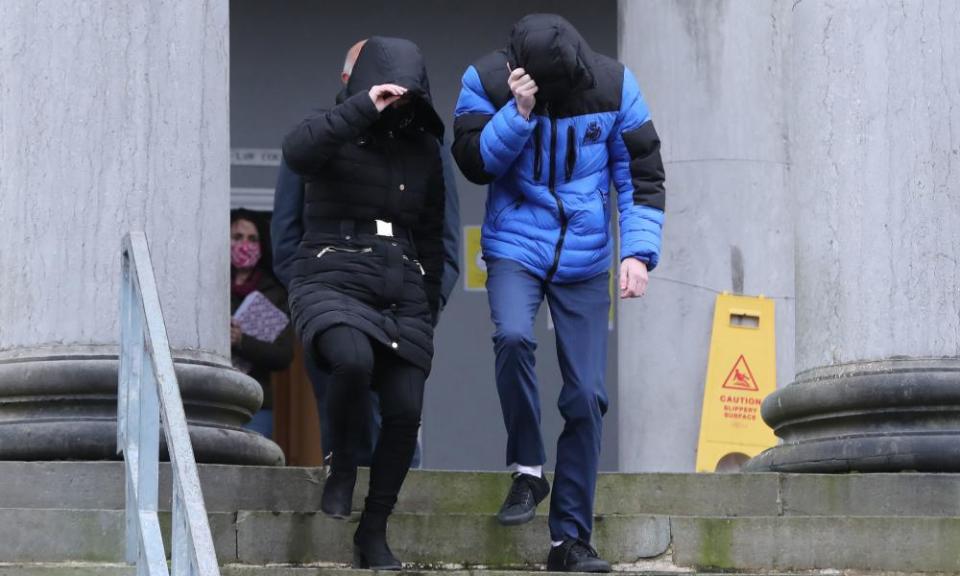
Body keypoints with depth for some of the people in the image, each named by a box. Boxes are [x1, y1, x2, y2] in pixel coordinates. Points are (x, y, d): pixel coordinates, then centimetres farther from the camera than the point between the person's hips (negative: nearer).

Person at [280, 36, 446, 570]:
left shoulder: (424, 150, 16)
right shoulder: (336, 136, 3)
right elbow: (297, 152, -23)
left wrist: (428, 308, 17)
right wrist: (362, 109, -22)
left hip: (401, 295, 5)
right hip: (334, 281, -4)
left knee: (406, 410, -9)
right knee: (354, 360, -35)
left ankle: (374, 532, 4)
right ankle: (343, 466, -8)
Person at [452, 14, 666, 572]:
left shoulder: (614, 85, -6)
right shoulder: (486, 80, -9)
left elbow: (643, 175, -1)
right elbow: (475, 163, -12)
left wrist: (638, 251, -12)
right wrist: (518, 113, -26)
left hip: (585, 260, 1)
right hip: (515, 248, -1)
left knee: (587, 396, -2)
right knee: (513, 337, -31)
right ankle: (528, 471, -9)